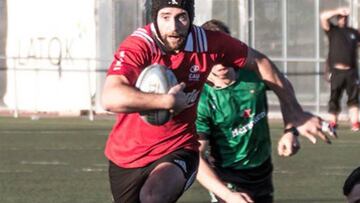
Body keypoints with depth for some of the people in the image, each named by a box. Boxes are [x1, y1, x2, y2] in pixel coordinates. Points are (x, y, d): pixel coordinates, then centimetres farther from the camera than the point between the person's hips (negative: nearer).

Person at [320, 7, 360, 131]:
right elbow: (323, 17, -7)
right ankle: (333, 122, 7)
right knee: (334, 99, 1)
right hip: (336, 71, -3)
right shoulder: (333, 30, 6)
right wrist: (338, 11, -11)